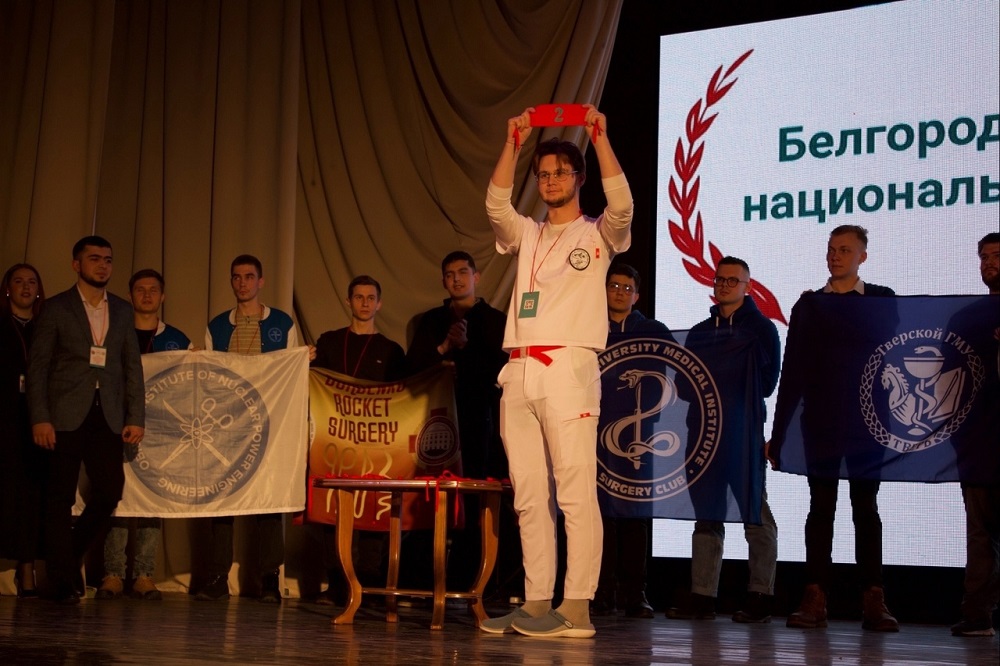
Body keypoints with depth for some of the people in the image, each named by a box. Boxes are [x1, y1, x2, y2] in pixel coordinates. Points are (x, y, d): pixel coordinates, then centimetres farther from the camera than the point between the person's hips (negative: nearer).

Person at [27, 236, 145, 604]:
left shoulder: (122, 310, 14)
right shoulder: (56, 308, 4)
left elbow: (132, 366, 12)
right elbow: (37, 365, 0)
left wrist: (136, 417, 4)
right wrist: (39, 418, -10)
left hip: (108, 417, 3)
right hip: (66, 417, -3)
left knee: (110, 491, -3)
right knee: (60, 498, 0)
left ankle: (68, 555, 21)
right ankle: (62, 580, 10)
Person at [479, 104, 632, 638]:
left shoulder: (598, 235, 10)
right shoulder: (526, 235, 21)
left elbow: (622, 204, -10)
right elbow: (496, 205, 3)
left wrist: (600, 136, -9)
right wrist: (513, 142, -2)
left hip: (569, 367, -5)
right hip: (519, 373, 5)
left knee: (575, 491, -10)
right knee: (528, 495, 5)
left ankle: (577, 607, -11)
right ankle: (536, 603, 9)